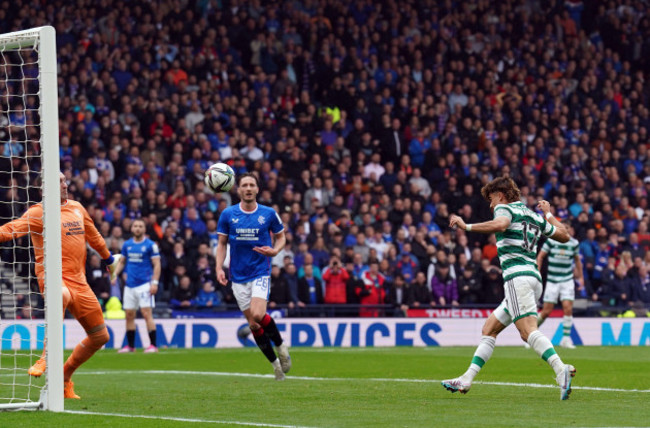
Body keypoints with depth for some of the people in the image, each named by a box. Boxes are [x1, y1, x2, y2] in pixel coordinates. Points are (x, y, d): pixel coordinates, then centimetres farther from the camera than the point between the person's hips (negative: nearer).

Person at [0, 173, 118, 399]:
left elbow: (93, 236, 32)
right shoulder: (39, 212, -4)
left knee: (100, 336, 8)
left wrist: (109, 259, 44)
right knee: (62, 296, -44)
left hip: (78, 280, 7)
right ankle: (46, 358, -39)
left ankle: (65, 377, 26)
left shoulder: (77, 208, 16)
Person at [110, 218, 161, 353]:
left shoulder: (150, 245, -3)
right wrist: (115, 274, 3)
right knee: (129, 315, 7)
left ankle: (153, 345, -11)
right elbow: (121, 262, 20)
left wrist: (155, 282, -14)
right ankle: (130, 346, 16)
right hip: (130, 285, 5)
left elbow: (156, 265, -5)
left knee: (147, 314, -12)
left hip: (144, 284, -5)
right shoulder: (127, 245, 11)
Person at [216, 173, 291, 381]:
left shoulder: (268, 214, -1)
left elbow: (281, 236, 12)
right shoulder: (228, 214, 1)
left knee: (257, 315, -24)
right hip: (238, 276, 2)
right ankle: (275, 363, 15)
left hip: (261, 272, -2)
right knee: (253, 324, 2)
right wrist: (219, 268, -4)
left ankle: (280, 344, 1)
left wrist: (275, 250, -9)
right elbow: (222, 244, 9)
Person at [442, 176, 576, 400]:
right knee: (489, 329, 15)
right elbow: (564, 236, 31)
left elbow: (500, 224, -24)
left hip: (517, 276, -9)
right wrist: (548, 214, 42)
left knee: (529, 331, -22)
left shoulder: (505, 208, 1)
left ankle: (561, 370, -40)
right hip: (534, 277, 9)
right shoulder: (535, 216, 23)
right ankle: (466, 380, 14)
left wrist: (466, 226, -19)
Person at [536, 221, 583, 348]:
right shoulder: (552, 241, -7)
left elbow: (577, 260, 17)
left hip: (567, 281, 2)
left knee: (568, 308, -13)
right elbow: (540, 256, 3)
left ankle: (566, 338, -3)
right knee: (546, 311, -3)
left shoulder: (574, 243, 1)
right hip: (552, 280, -2)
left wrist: (580, 277, 17)